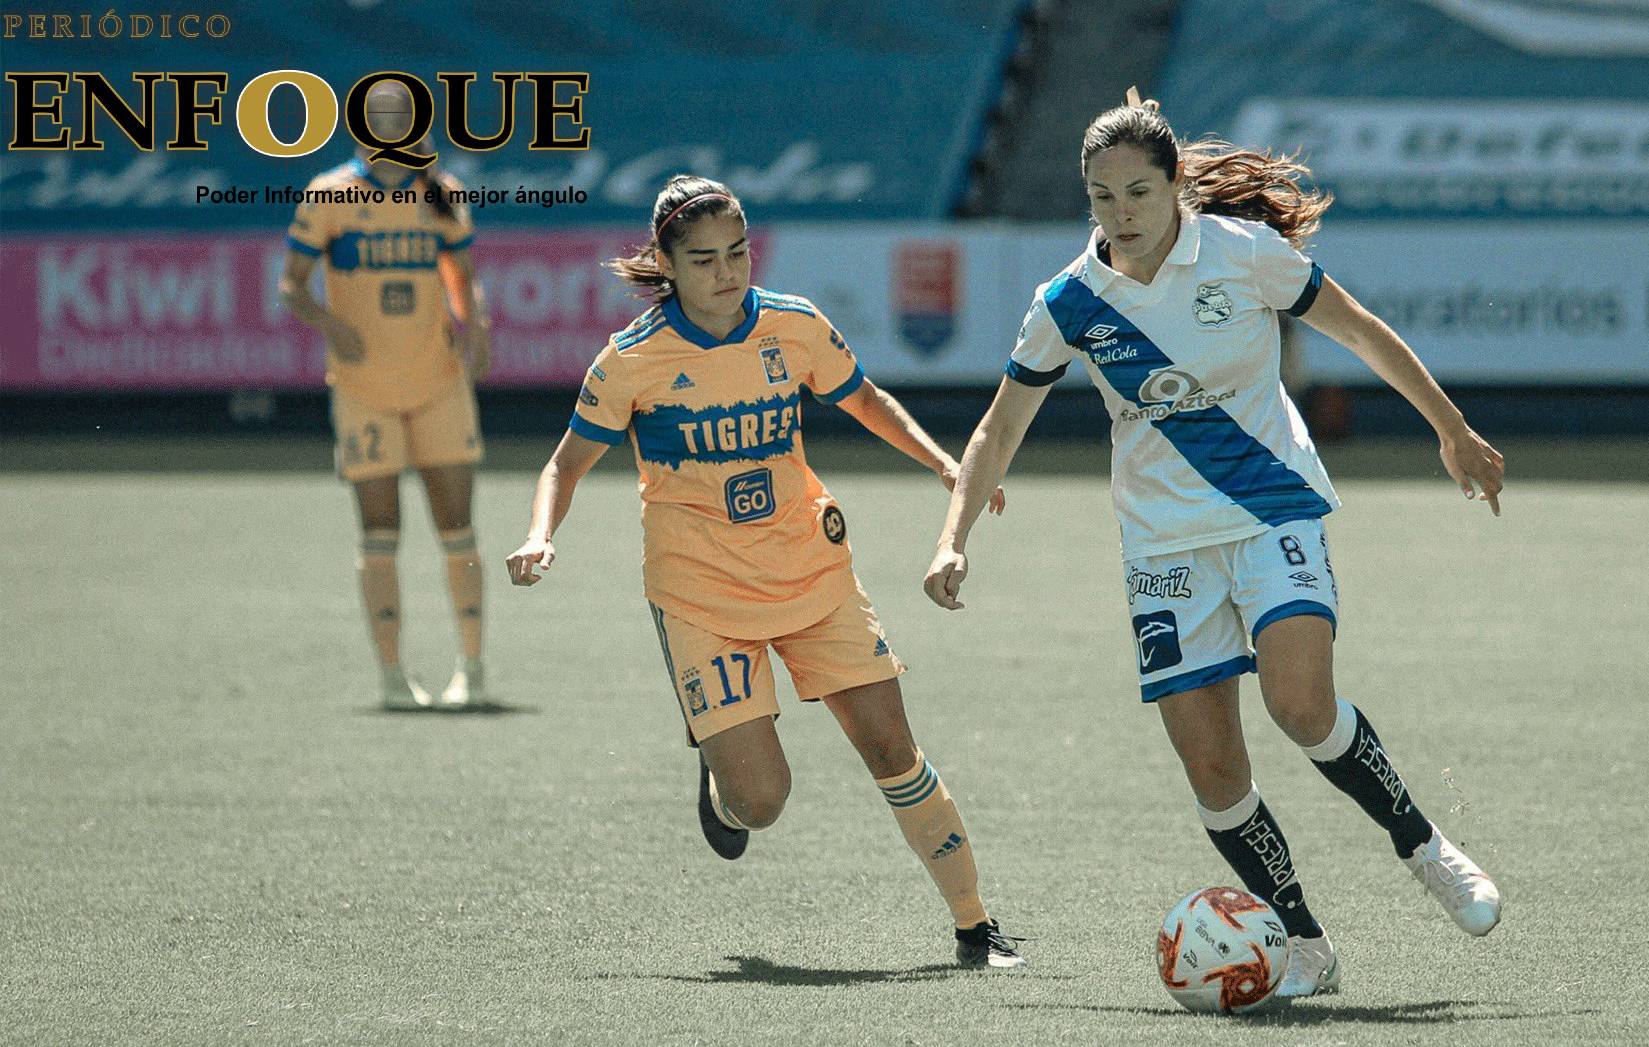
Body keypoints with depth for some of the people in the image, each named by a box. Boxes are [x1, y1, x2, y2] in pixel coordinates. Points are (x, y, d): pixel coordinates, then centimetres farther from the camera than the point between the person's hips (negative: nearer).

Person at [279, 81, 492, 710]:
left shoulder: (442, 195, 6)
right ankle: (392, 675, 5)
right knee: (380, 533, -1)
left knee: (457, 527, 1)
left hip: (439, 384, 2)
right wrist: (329, 322, -20)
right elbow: (291, 285, 0)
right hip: (363, 390, -2)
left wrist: (475, 325, -6)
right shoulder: (328, 197, -2)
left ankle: (472, 669, 10)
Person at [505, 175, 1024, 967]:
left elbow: (863, 401, 17)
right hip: (701, 595, -3)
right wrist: (540, 537, -19)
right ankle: (719, 779, 27)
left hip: (812, 571, 3)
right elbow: (569, 462, 0)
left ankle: (975, 927, 5)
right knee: (760, 800, -11)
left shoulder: (796, 326, -2)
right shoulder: (635, 360, -11)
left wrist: (944, 464, 5)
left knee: (892, 751, -4)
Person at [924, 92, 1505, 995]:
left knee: (1300, 703, -25)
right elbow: (999, 428, 8)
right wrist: (954, 538, -5)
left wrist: (1453, 431, 11)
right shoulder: (1069, 303, -3)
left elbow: (1360, 332, 4)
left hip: (1275, 508, -3)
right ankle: (1304, 946, 8)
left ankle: (1424, 847, -1)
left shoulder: (1244, 251, -9)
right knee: (1210, 767, -6)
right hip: (1164, 541, 3)